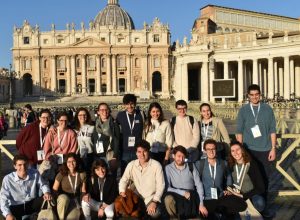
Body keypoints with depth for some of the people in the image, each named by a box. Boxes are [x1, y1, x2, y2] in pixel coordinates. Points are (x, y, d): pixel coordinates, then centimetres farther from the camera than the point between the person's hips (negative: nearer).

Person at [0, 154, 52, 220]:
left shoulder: (35, 173, -13)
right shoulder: (7, 179, -17)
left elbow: (43, 185, 5)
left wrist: (47, 192, -18)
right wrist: (8, 214, -29)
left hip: (33, 203, 3)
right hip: (16, 207, -2)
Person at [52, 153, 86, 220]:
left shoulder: (81, 174, -3)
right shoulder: (61, 174, -9)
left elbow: (83, 191, 5)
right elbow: (54, 190, -6)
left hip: (75, 200, 0)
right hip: (63, 199, 0)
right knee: (64, 198, -38)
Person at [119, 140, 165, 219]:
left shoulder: (156, 165, -12)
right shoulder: (131, 165, -2)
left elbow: (160, 185, -12)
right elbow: (123, 180, 2)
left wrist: (154, 201, -21)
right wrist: (122, 192, -18)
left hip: (151, 198, -3)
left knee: (155, 214, -31)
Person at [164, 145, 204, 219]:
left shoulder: (191, 166, 7)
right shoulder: (168, 168, 1)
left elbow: (199, 185, 6)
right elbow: (167, 187, -5)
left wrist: (201, 204, -2)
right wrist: (183, 192, -15)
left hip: (191, 195, 0)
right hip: (176, 195, 0)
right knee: (168, 199, -34)